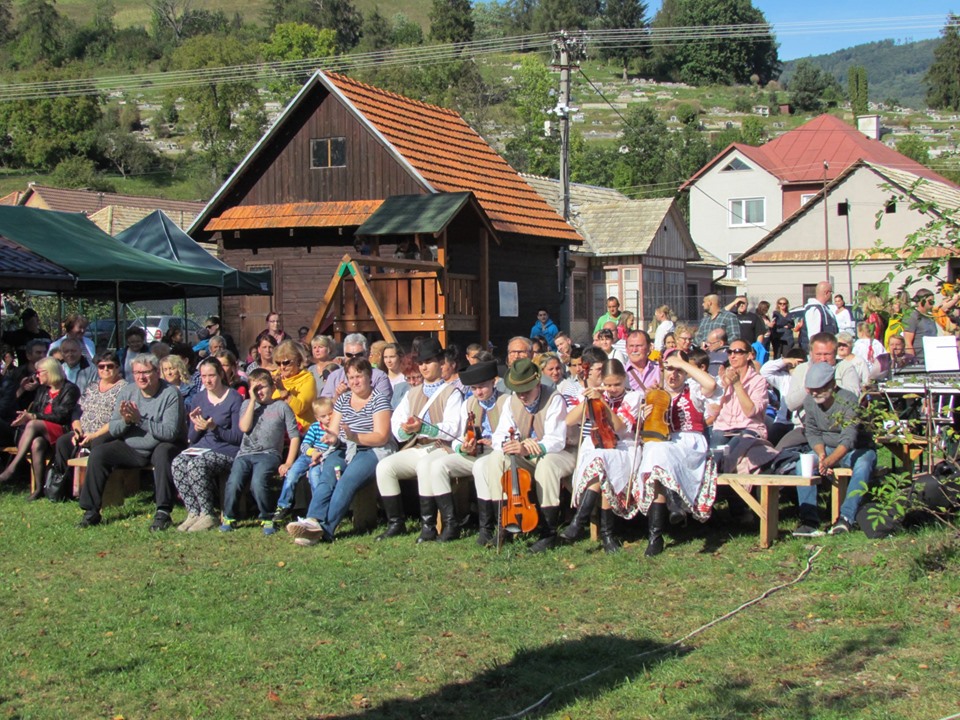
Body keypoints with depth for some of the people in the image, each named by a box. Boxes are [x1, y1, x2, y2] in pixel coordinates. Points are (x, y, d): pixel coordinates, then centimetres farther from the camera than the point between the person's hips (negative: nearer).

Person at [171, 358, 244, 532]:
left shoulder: (234, 398, -2)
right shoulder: (199, 398, 14)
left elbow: (238, 437, -7)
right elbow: (191, 438, 16)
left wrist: (214, 427, -19)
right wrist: (197, 428, -6)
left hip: (226, 451, -5)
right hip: (201, 448, 5)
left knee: (196, 465, -34)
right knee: (177, 463, -27)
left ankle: (208, 516, -22)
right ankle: (193, 513, -19)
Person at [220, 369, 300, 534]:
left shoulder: (281, 407, 10)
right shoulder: (247, 404, 18)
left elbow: (295, 436, 6)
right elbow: (244, 427, -1)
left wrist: (288, 463, -4)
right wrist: (253, 400, 1)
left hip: (269, 454, -3)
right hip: (245, 453, 3)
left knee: (258, 482, -32)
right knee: (233, 482, -25)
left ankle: (267, 519, -12)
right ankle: (228, 518, -3)